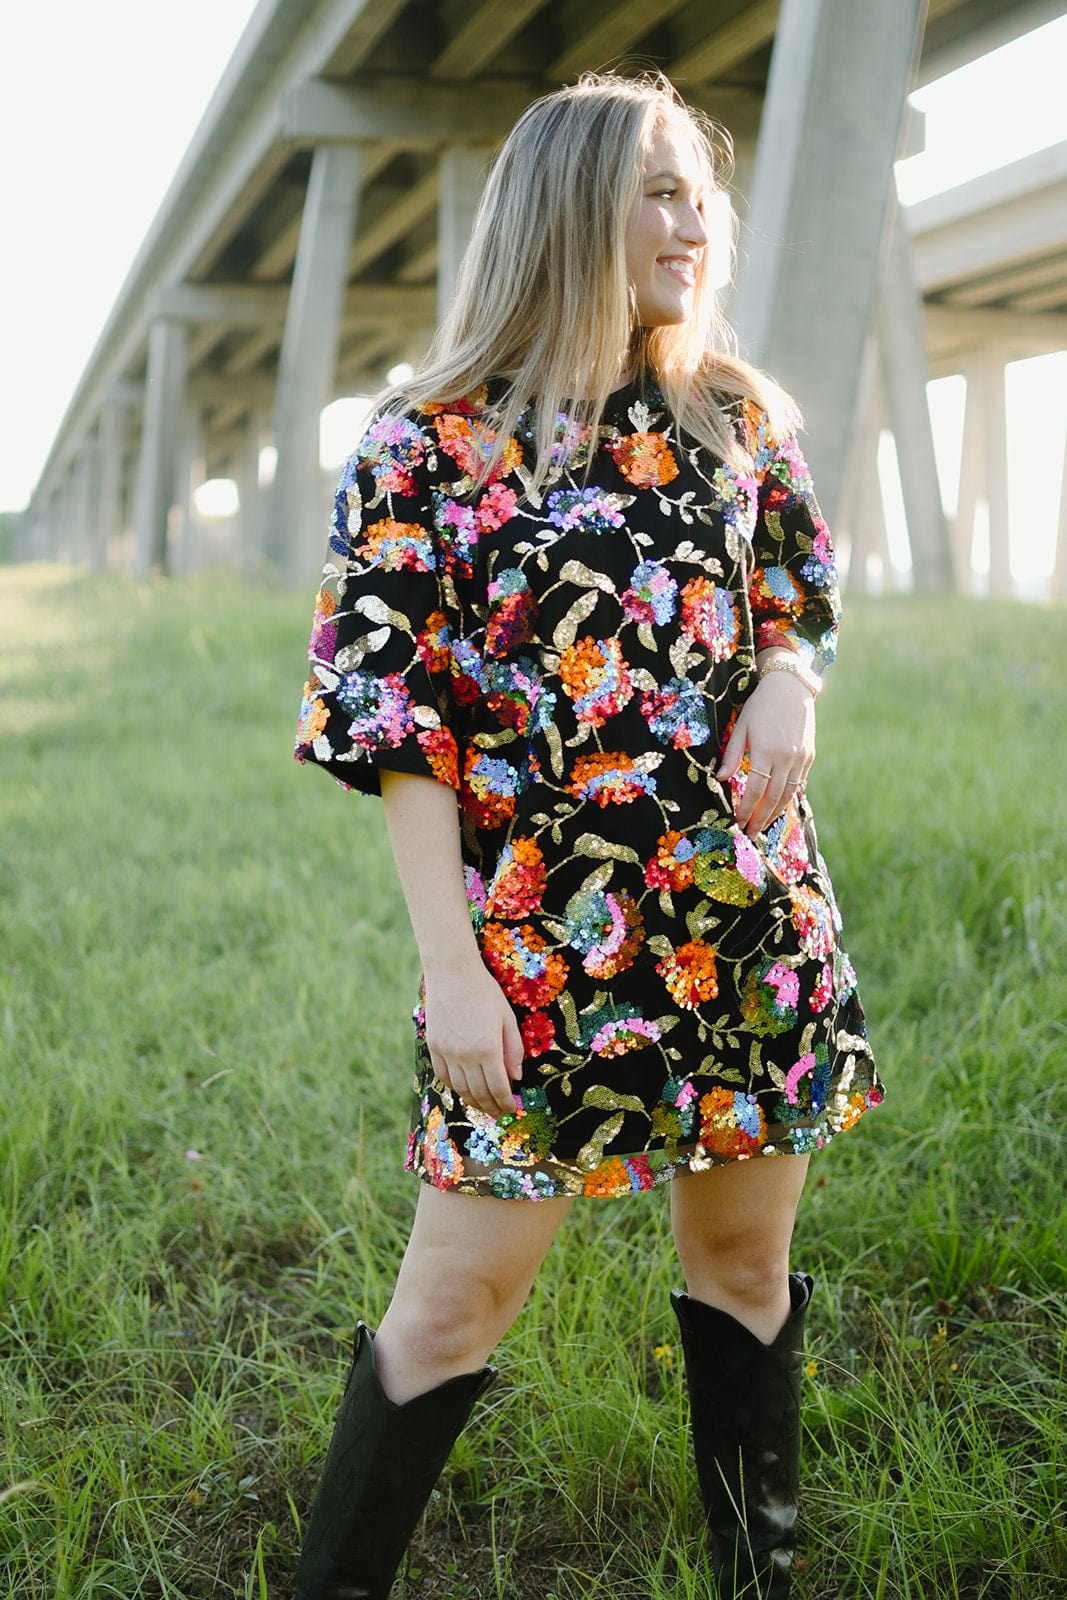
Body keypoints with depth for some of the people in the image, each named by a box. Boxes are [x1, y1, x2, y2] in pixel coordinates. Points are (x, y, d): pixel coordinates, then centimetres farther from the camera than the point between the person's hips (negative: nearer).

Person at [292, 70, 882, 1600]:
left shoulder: (737, 416, 8)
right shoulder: (431, 444, -6)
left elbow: (800, 602, 19)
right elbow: (395, 721, -8)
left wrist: (787, 677, -6)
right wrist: (452, 964, -13)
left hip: (751, 918, 5)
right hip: (538, 937, -4)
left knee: (746, 1259, 15)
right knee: (460, 1294, 3)